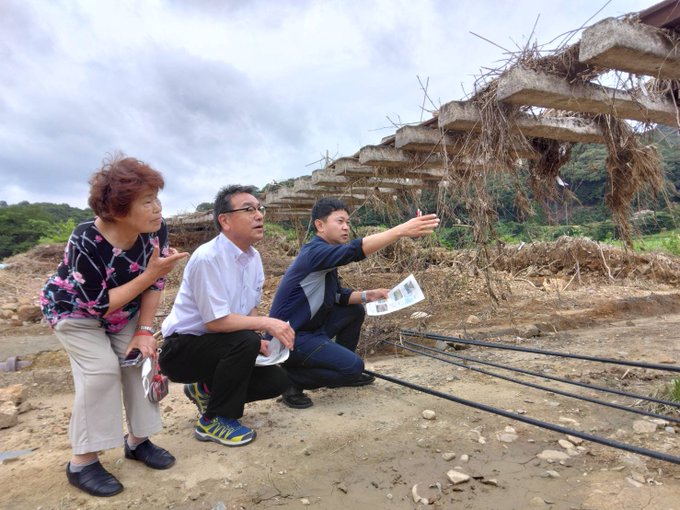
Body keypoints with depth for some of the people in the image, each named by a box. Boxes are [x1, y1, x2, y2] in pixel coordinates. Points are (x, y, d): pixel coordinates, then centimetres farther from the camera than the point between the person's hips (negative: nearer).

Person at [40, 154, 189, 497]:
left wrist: (144, 330, -16)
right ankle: (82, 463, -2)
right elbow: (101, 305, -32)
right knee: (102, 370, -19)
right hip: (76, 311, -4)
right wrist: (149, 273, -37)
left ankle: (137, 440, 13)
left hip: (124, 312, 5)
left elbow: (155, 284, -12)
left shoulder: (156, 229, -23)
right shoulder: (85, 242, -36)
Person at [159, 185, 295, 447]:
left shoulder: (254, 257, -1)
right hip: (181, 349, -7)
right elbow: (216, 321, -27)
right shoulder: (207, 258, -26)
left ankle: (206, 390, 18)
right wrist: (266, 323, -26)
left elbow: (250, 310, 5)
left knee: (277, 380, -4)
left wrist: (258, 340, -13)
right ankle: (213, 421, -10)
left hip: (220, 346, 7)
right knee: (246, 341, -32)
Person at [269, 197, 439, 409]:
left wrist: (367, 295, -2)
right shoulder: (315, 251, -22)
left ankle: (345, 371, 28)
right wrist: (402, 230, -44)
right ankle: (291, 379, -3)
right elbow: (355, 250, -39)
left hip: (310, 326, 10)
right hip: (290, 338, -10)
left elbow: (338, 296, 14)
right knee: (353, 366, -17)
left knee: (355, 311, 16)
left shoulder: (326, 256, 8)